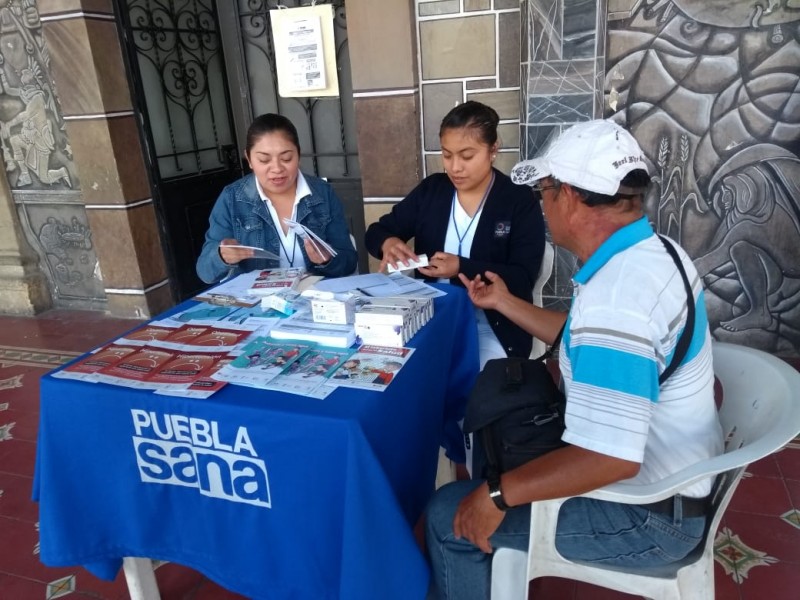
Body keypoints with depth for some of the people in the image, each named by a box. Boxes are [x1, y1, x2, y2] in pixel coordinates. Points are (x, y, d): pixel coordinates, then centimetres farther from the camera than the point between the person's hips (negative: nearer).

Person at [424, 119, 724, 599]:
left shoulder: (616, 297, -34)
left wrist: (497, 495, -26)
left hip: (649, 511, -10)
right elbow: (591, 340, 13)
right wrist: (506, 303, 16)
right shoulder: (652, 252, 0)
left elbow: (609, 459, -37)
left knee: (450, 515, -7)